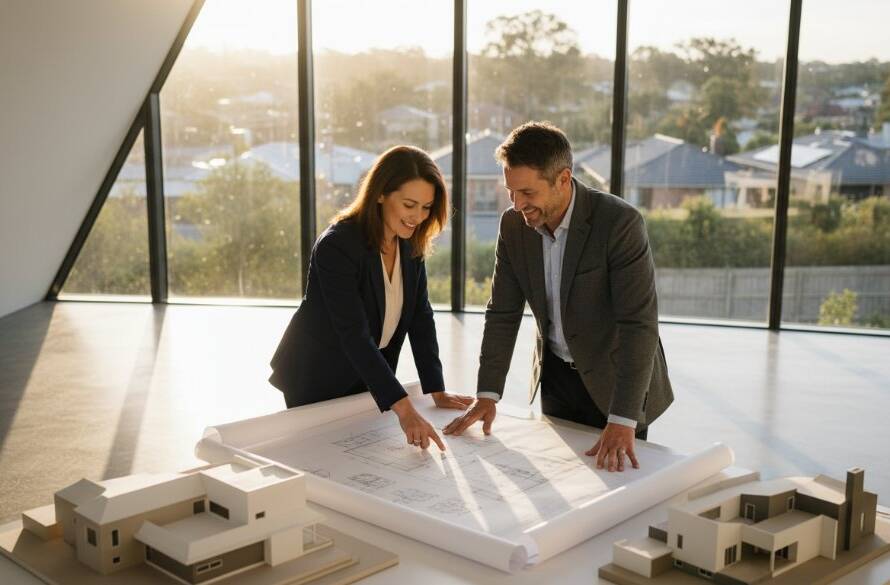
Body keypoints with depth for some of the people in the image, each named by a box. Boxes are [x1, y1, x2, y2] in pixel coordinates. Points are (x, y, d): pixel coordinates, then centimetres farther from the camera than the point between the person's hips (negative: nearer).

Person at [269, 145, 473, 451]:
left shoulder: (411, 241, -7)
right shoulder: (337, 246, -29)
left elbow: (420, 316, -4)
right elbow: (354, 335, -35)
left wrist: (437, 391, -11)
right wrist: (403, 409, -41)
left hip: (367, 377, 6)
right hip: (315, 380, -6)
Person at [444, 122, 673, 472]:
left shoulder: (620, 222, -25)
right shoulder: (514, 225, -8)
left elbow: (638, 324, -29)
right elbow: (503, 313, -2)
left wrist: (622, 422, -34)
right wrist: (487, 396, -9)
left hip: (615, 379, -4)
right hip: (556, 375, 4)